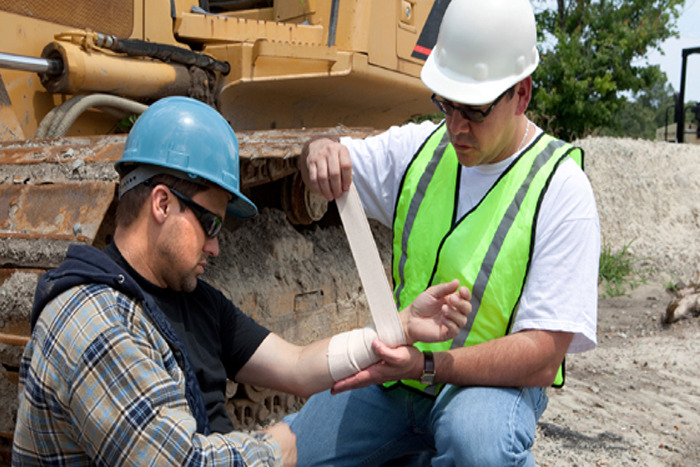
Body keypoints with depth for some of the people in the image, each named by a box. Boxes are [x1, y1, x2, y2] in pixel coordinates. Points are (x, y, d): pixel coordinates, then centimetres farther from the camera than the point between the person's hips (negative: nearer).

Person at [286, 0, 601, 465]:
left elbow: (543, 355, -19)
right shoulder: (421, 146, 1)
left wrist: (427, 365, -32)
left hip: (493, 380, -5)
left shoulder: (560, 189, -16)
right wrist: (320, 147, -14)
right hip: (397, 368, 6)